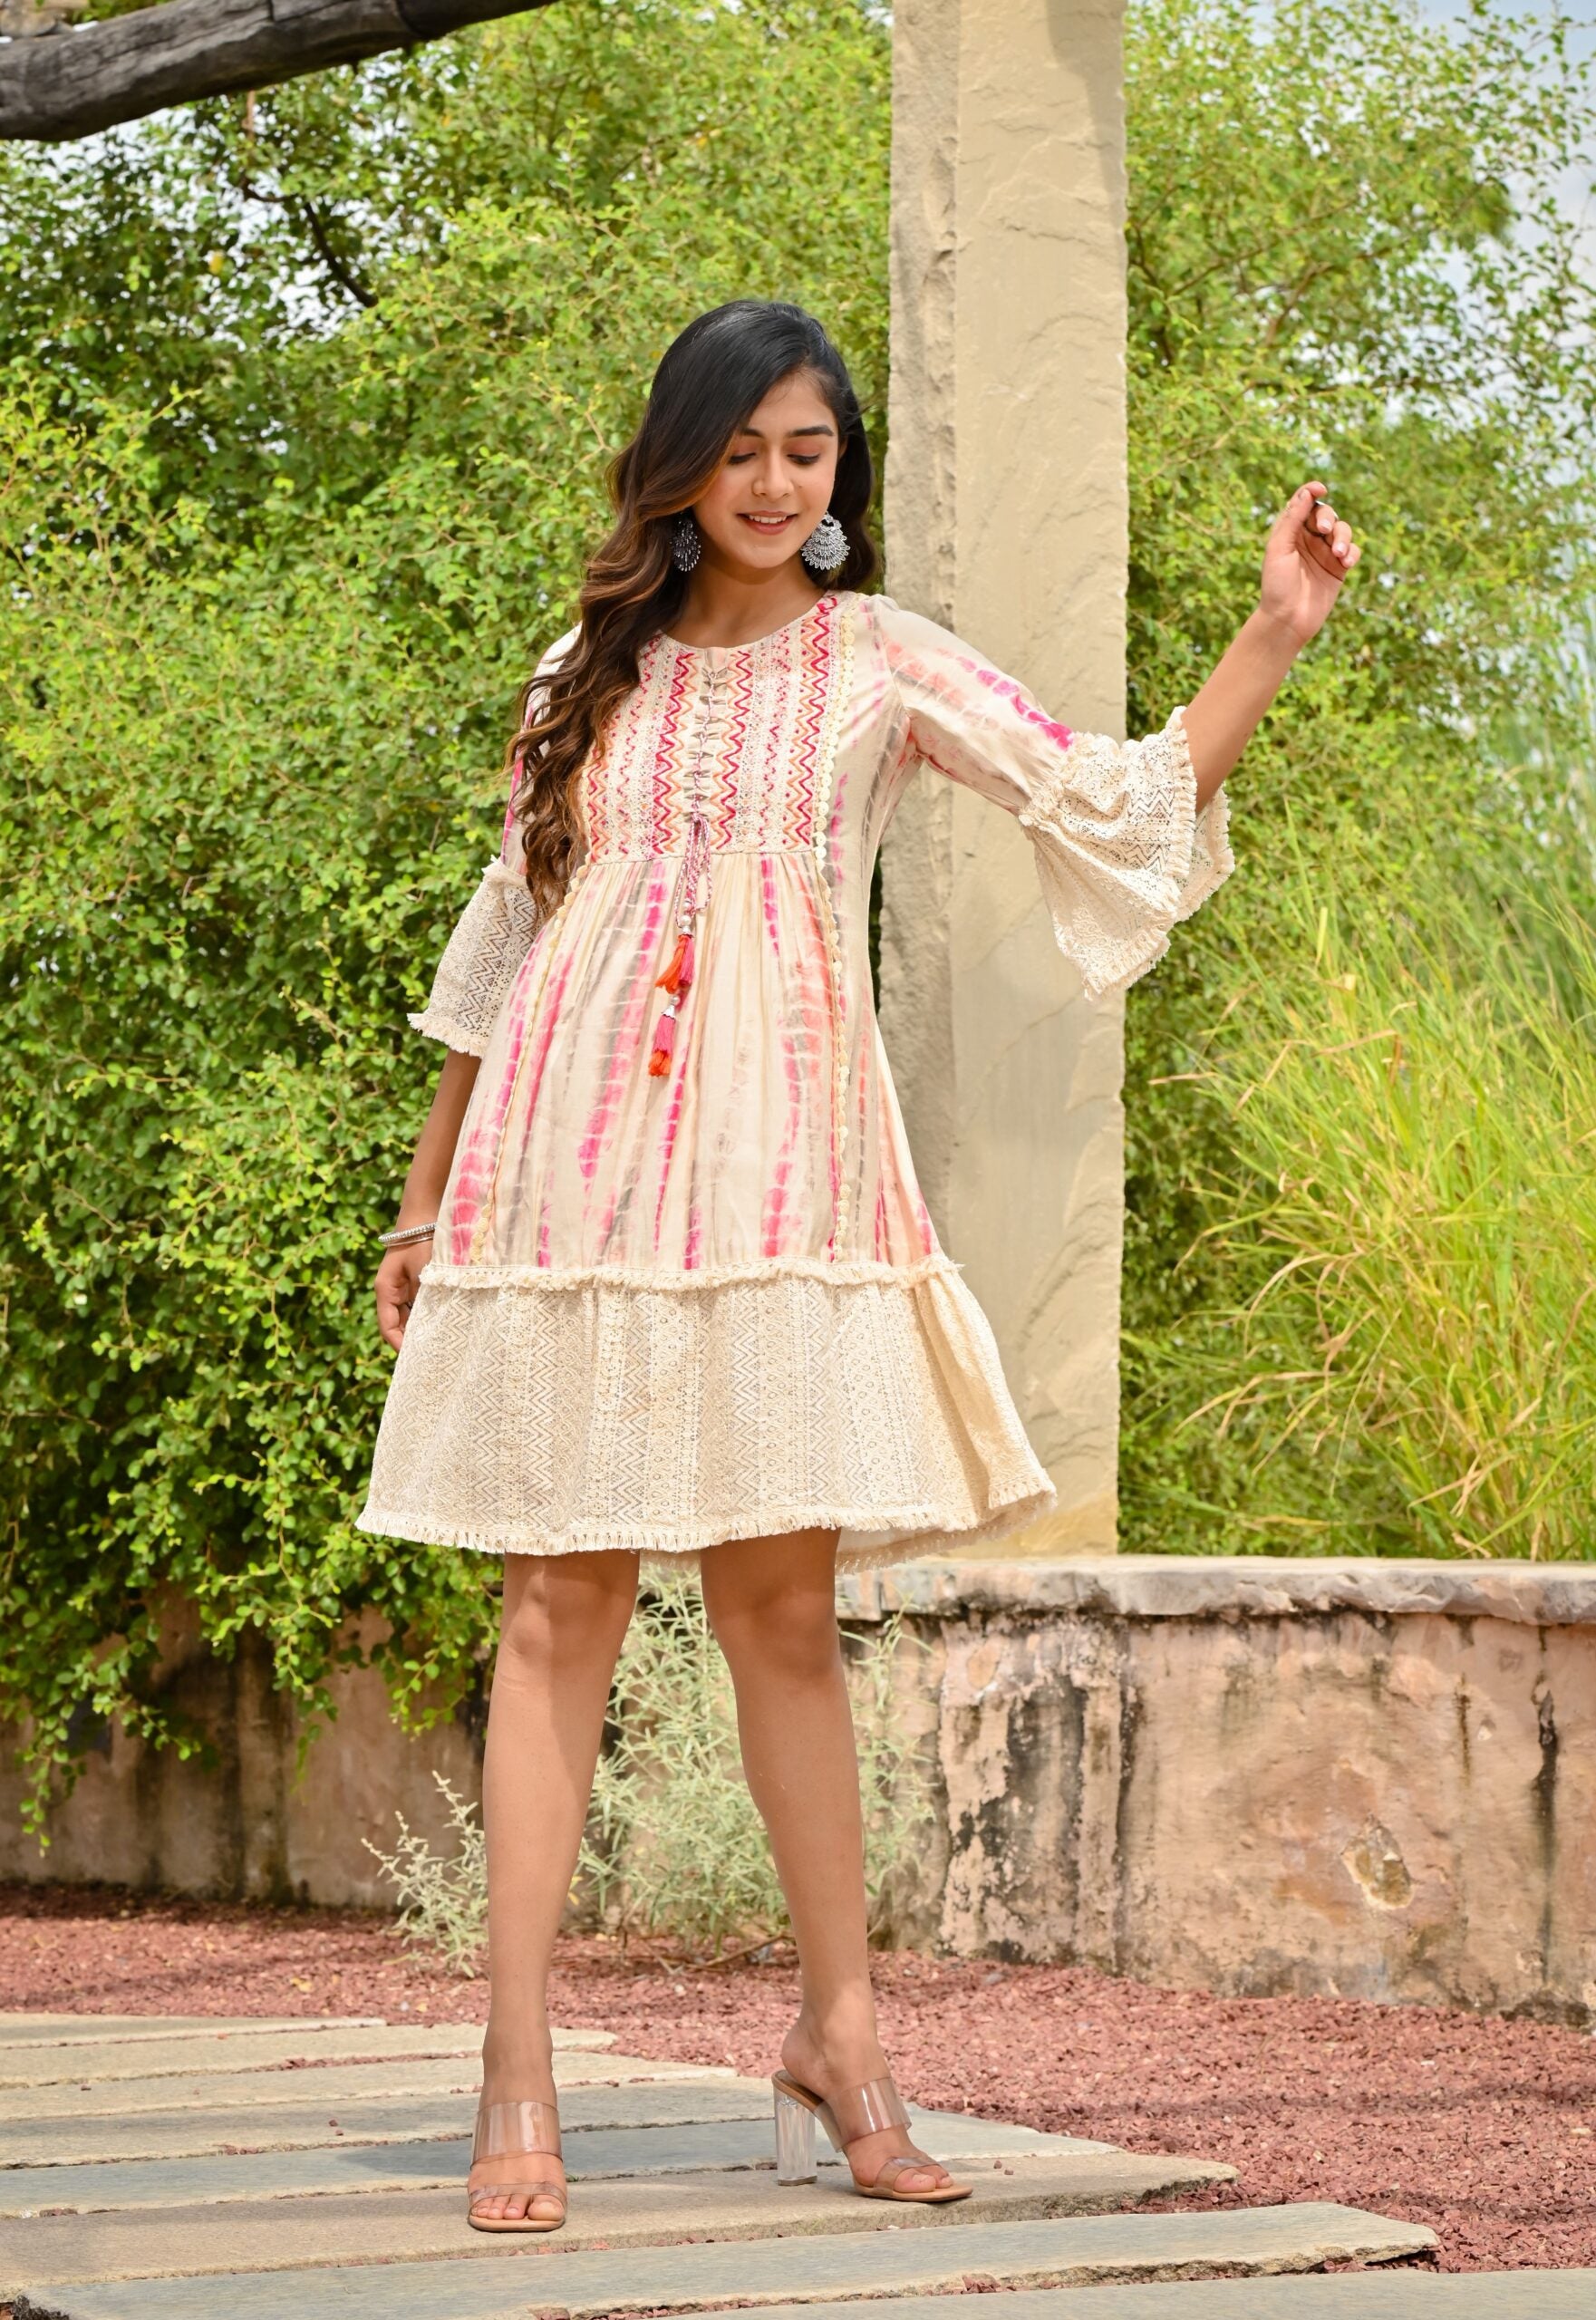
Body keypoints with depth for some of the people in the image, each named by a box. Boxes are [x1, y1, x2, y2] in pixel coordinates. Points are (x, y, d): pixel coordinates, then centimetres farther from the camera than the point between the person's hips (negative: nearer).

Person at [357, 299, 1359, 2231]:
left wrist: (1275, 637, -8)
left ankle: (838, 2037, 9)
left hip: (774, 1170, -1)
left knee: (780, 1602, -3)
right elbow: (498, 949, 19)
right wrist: (420, 1203, 20)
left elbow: (1123, 802, 1)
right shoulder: (589, 677, 15)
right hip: (567, 1164, 1)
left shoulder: (884, 664, 9)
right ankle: (517, 2084, -3)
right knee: (560, 1602, -3)